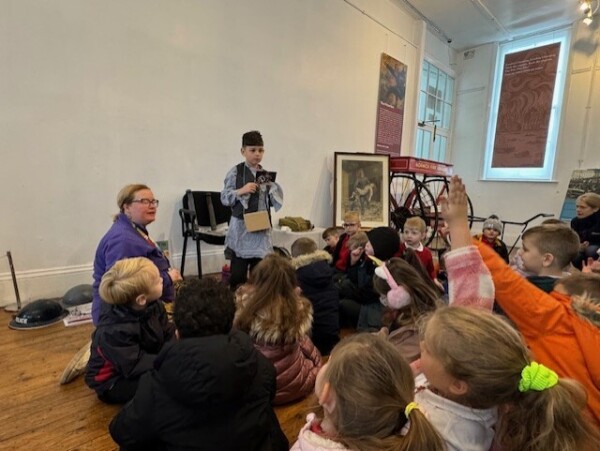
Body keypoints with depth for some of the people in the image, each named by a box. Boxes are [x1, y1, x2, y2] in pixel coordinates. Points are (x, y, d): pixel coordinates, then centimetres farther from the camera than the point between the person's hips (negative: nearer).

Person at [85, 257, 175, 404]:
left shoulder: (153, 305, -14)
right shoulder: (114, 331, -35)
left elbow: (168, 335, -9)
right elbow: (135, 367, -32)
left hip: (141, 359, 7)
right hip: (113, 382, -7)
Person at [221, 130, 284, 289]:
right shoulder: (235, 172, -3)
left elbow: (276, 202, 8)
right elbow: (224, 198, -3)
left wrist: (271, 186, -8)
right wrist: (241, 190, -17)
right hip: (241, 226, -3)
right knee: (238, 272, 0)